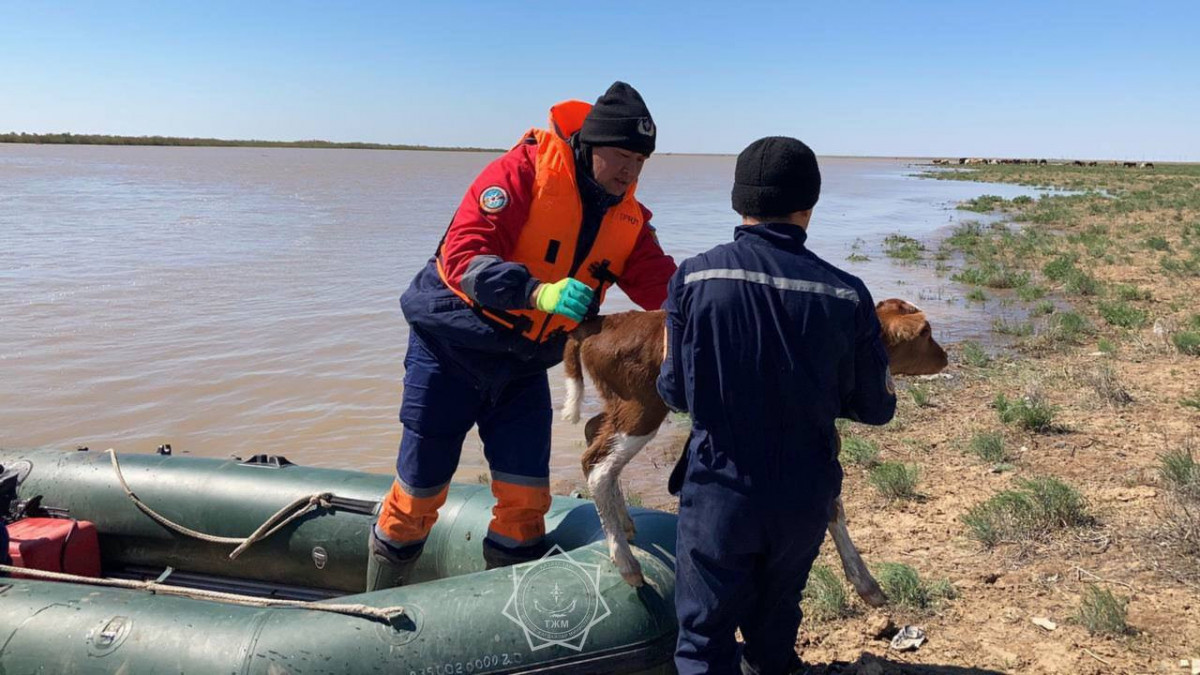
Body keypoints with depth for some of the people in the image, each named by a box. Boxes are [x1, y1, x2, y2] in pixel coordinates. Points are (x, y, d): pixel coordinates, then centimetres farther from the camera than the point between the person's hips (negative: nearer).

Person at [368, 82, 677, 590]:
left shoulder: (628, 219, 3)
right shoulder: (525, 171, -18)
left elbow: (662, 285, -5)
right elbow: (463, 253, -26)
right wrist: (539, 292, -40)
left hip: (523, 366, 5)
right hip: (451, 348, -5)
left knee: (526, 495, 5)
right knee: (419, 491, 5)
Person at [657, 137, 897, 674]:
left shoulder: (694, 277, -14)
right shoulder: (845, 294, -11)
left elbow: (674, 392, -6)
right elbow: (876, 407, -1)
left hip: (719, 492, -2)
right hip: (805, 498, 3)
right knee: (775, 619, 28)